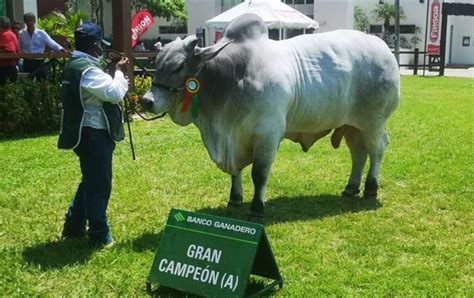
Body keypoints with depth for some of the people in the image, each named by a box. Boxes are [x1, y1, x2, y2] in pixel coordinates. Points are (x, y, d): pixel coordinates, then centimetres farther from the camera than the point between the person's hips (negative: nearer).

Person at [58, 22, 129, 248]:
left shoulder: (74, 65, 14)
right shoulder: (88, 69, -19)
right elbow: (114, 93, -23)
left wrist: (117, 75, 8)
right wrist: (120, 72, -8)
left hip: (85, 132, 11)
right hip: (93, 134, -11)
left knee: (90, 181, 21)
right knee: (99, 184, -2)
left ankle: (74, 227, 30)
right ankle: (99, 236, 7)